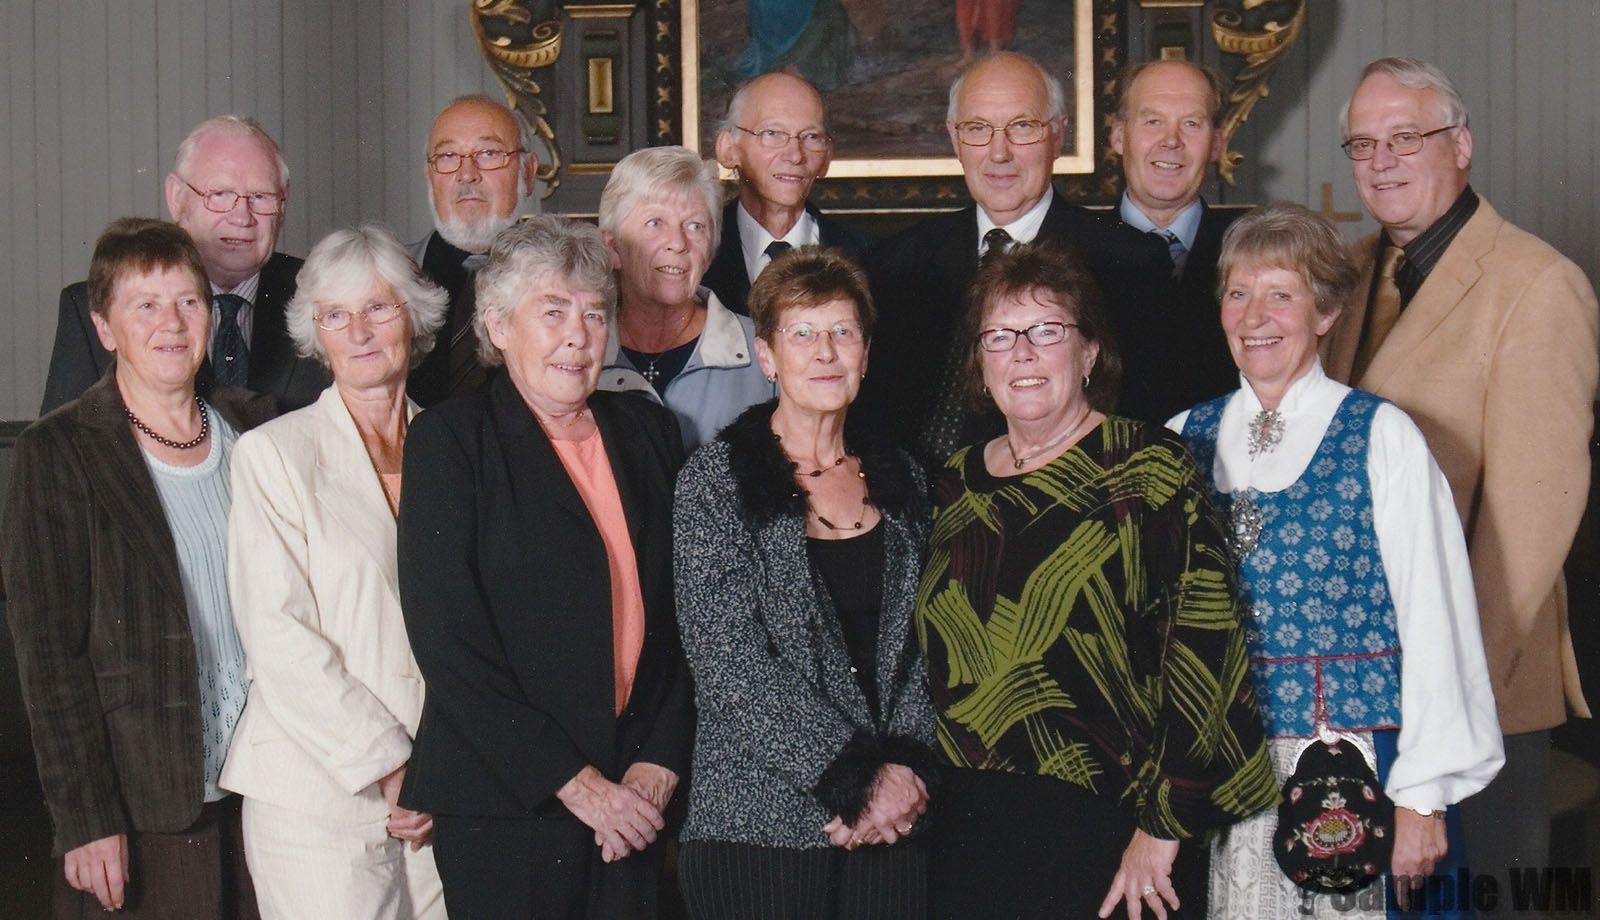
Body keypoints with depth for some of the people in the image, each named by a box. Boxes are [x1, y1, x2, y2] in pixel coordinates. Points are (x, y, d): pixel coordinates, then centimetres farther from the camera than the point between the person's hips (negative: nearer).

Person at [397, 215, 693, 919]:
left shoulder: (647, 432, 11)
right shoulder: (449, 438, -2)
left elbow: (683, 610, 11)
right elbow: (447, 640, -10)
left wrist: (660, 759, -2)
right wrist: (573, 780, -12)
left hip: (634, 801, 4)